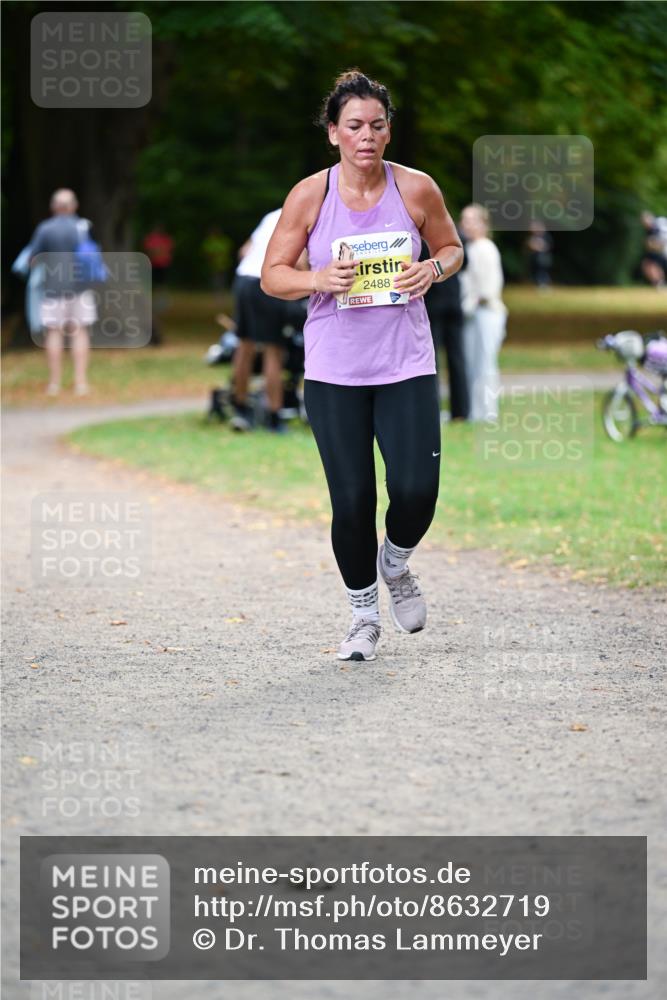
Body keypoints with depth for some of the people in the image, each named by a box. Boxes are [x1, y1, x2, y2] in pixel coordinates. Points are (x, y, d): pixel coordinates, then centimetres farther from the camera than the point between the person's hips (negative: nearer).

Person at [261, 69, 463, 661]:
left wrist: (434, 269, -9)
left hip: (407, 366, 1)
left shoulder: (416, 189, -2)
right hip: (334, 372, 0)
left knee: (416, 491, -11)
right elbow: (272, 275, 2)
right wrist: (319, 280, -18)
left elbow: (452, 248, 14)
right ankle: (364, 617, 20)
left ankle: (396, 565, 24)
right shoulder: (310, 196, -4)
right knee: (352, 501, -1)